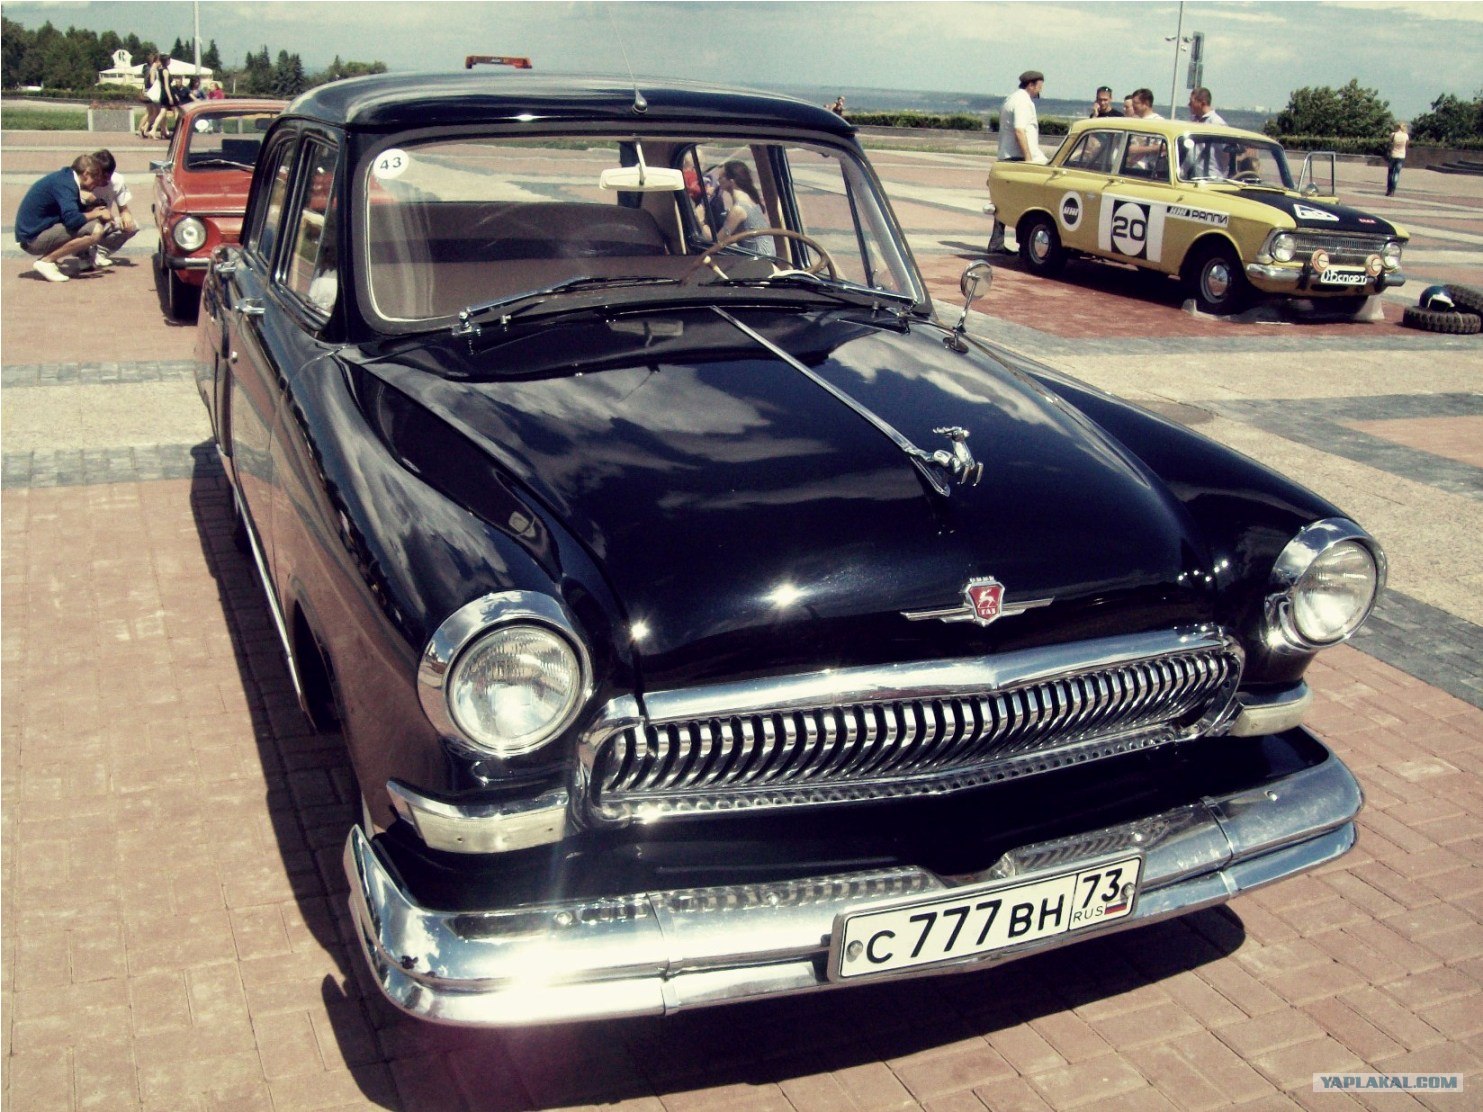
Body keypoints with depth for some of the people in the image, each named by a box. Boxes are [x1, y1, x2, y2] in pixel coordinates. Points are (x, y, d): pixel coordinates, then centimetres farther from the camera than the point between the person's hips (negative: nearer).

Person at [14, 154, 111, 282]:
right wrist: (95, 214, -12)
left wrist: (95, 209, 4)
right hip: (33, 238, -10)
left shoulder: (66, 176, 10)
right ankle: (46, 261, -14)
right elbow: (72, 219, -30)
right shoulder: (65, 184, -18)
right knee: (95, 230, -24)